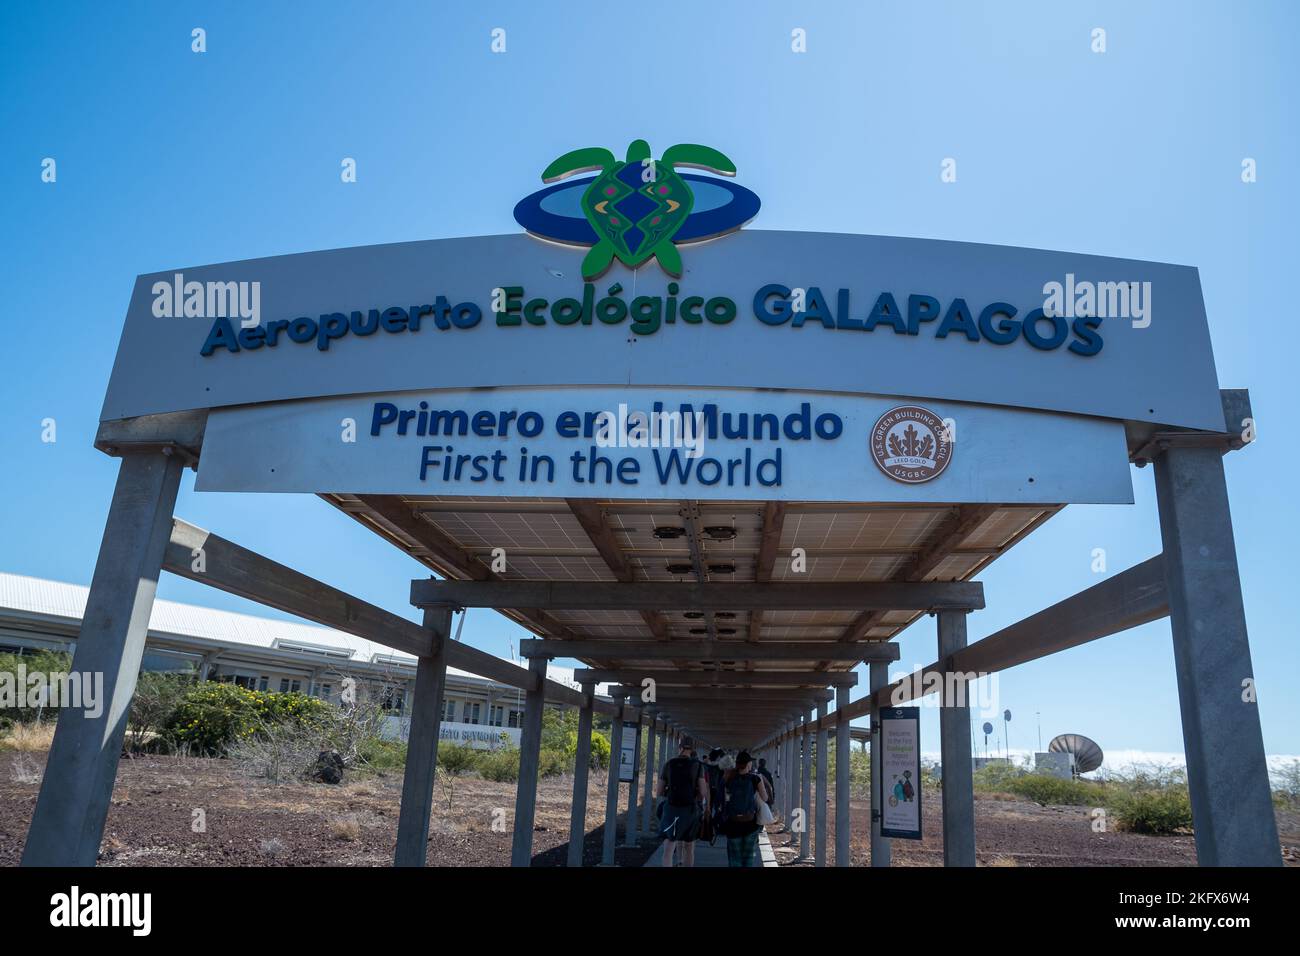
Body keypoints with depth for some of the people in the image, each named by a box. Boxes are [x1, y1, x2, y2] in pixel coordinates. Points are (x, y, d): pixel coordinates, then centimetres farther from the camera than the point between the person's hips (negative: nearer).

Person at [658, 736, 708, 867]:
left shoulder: (668, 765, 2)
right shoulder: (698, 766, -3)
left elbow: (660, 792, 5)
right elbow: (703, 792, -7)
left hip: (671, 809, 0)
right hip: (690, 810, 1)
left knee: (668, 850, -6)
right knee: (688, 847, 18)